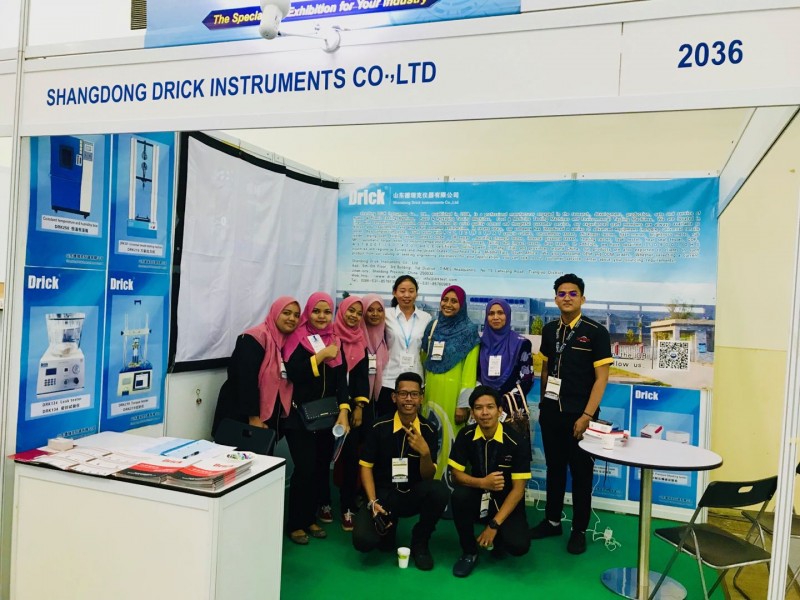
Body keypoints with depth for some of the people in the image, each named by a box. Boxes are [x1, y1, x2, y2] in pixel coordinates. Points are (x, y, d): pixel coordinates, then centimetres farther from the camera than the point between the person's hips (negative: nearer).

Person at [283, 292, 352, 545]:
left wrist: (343, 411, -11)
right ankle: (295, 523, 9)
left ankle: (309, 518, 23)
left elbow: (341, 379, 1)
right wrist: (322, 355, -18)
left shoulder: (335, 342, 8)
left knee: (322, 467, 6)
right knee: (305, 468, -8)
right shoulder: (296, 339, -4)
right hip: (299, 415, -4)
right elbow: (293, 373, -18)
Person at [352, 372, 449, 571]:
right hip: (383, 494, -1)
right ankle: (388, 525, 13)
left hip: (415, 494, 1)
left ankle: (420, 542, -3)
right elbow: (366, 467, -3)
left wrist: (425, 452, -31)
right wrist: (373, 502, -15)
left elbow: (428, 477, -11)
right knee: (363, 540, -26)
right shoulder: (380, 427, -10)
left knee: (440, 490, -32)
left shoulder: (428, 430, -8)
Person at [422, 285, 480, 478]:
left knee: (449, 438, 0)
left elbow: (470, 370, -10)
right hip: (431, 390, 5)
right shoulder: (433, 326, 8)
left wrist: (464, 404, -15)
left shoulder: (469, 331, -7)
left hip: (452, 392, -5)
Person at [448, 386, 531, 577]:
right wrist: (482, 483, -29)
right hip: (478, 498, 2)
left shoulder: (515, 441, -20)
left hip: (506, 503, -2)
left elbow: (518, 489, -18)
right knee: (459, 495, -31)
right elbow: (456, 474, -8)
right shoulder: (466, 435, -12)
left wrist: (494, 524, -23)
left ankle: (498, 537, 12)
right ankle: (469, 551, -5)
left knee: (518, 546, -26)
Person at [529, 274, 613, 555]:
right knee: (554, 468, 15)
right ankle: (552, 521, 30)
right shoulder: (549, 330, 6)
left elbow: (601, 377, -11)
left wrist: (587, 415, -16)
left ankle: (579, 531, 21)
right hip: (551, 412, 5)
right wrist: (543, 402, 12)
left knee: (581, 472, 7)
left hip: (579, 415, -4)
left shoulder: (596, 332, -9)